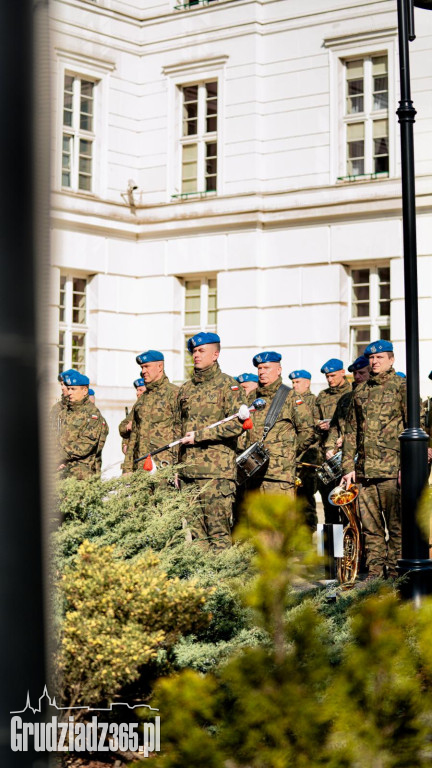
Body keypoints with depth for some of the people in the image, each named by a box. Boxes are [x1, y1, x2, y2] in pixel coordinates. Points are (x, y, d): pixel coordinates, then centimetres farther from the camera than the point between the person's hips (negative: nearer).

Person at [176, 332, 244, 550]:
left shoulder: (228, 385, 0)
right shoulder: (185, 389, 19)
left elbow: (237, 425, -10)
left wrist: (200, 435, -12)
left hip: (216, 470, -6)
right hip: (187, 471, 6)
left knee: (218, 528, -7)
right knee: (195, 529, 6)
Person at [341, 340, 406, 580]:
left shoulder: (402, 387, 2)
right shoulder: (361, 391, 17)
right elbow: (351, 431, 19)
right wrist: (348, 466, 11)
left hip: (392, 470, -5)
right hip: (364, 470, 5)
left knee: (396, 524, -3)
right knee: (370, 525, 7)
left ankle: (395, 569, 4)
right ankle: (375, 571, 13)